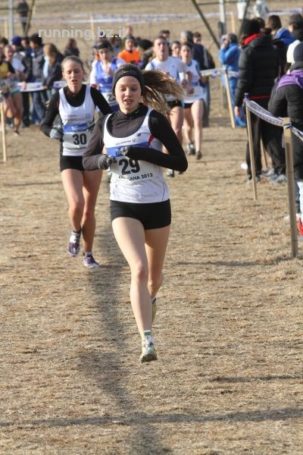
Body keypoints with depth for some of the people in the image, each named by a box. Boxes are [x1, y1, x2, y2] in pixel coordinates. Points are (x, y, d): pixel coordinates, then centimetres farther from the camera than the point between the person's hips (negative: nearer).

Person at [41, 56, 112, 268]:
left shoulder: (92, 93, -7)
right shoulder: (58, 97, -5)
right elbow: (45, 124, 3)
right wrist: (52, 132, -19)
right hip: (69, 157, -1)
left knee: (89, 210, 7)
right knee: (76, 204, -20)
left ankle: (88, 254, 23)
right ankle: (76, 233, 12)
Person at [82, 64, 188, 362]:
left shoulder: (153, 120, -8)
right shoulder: (106, 125, 3)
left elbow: (180, 163, -11)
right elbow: (87, 160, 15)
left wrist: (143, 153, -23)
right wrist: (103, 161, -8)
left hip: (156, 204, 0)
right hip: (123, 206, 0)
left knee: (154, 275, 15)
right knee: (139, 269, -20)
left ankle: (149, 298, 53)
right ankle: (147, 342, -23)